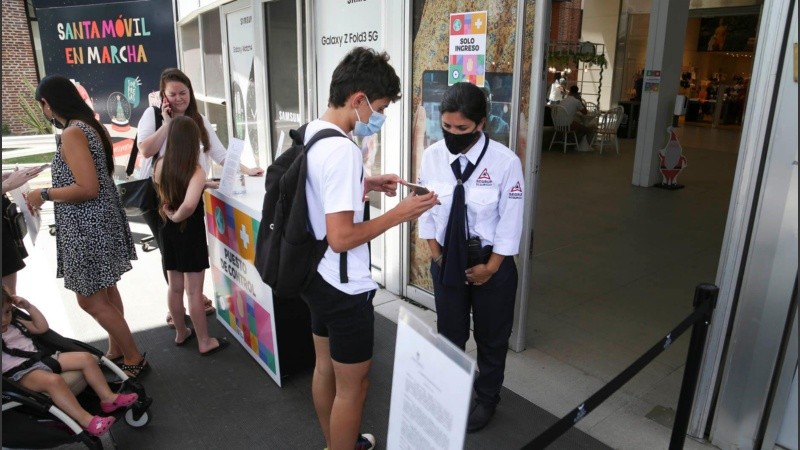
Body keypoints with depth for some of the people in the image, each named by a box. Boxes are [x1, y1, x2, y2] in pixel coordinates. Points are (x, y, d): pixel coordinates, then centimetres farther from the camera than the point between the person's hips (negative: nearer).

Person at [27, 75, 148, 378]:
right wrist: (50, 185, 18)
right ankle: (117, 351, 32)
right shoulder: (90, 126, 9)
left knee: (91, 300, 1)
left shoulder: (72, 133, -19)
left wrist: (44, 194, -12)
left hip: (88, 227, -9)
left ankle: (134, 359, 12)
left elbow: (87, 188, -24)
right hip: (99, 221, 10)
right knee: (106, 291, 18)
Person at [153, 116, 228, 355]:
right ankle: (205, 342, 17)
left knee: (175, 287, 19)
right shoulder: (196, 171, -22)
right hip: (190, 234, -6)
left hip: (168, 232, 6)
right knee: (194, 291, 4)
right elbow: (189, 205, -37)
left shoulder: (160, 165, -5)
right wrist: (177, 217, -20)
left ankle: (181, 333, 36)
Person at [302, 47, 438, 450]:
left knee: (324, 367, 25)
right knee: (352, 386, 10)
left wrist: (364, 185, 10)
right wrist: (398, 215, -19)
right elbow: (341, 238, -28)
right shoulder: (343, 150, -26)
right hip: (343, 288, -10)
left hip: (317, 276, 10)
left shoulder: (310, 133, 3)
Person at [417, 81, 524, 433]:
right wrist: (436, 254, -3)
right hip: (446, 260, 3)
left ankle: (486, 399, 43)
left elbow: (510, 222, -13)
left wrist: (488, 267, -11)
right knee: (449, 335, 19)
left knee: (491, 338, 18)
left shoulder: (506, 162, -19)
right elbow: (425, 209, -1)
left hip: (492, 262, -2)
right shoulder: (432, 157, -9)